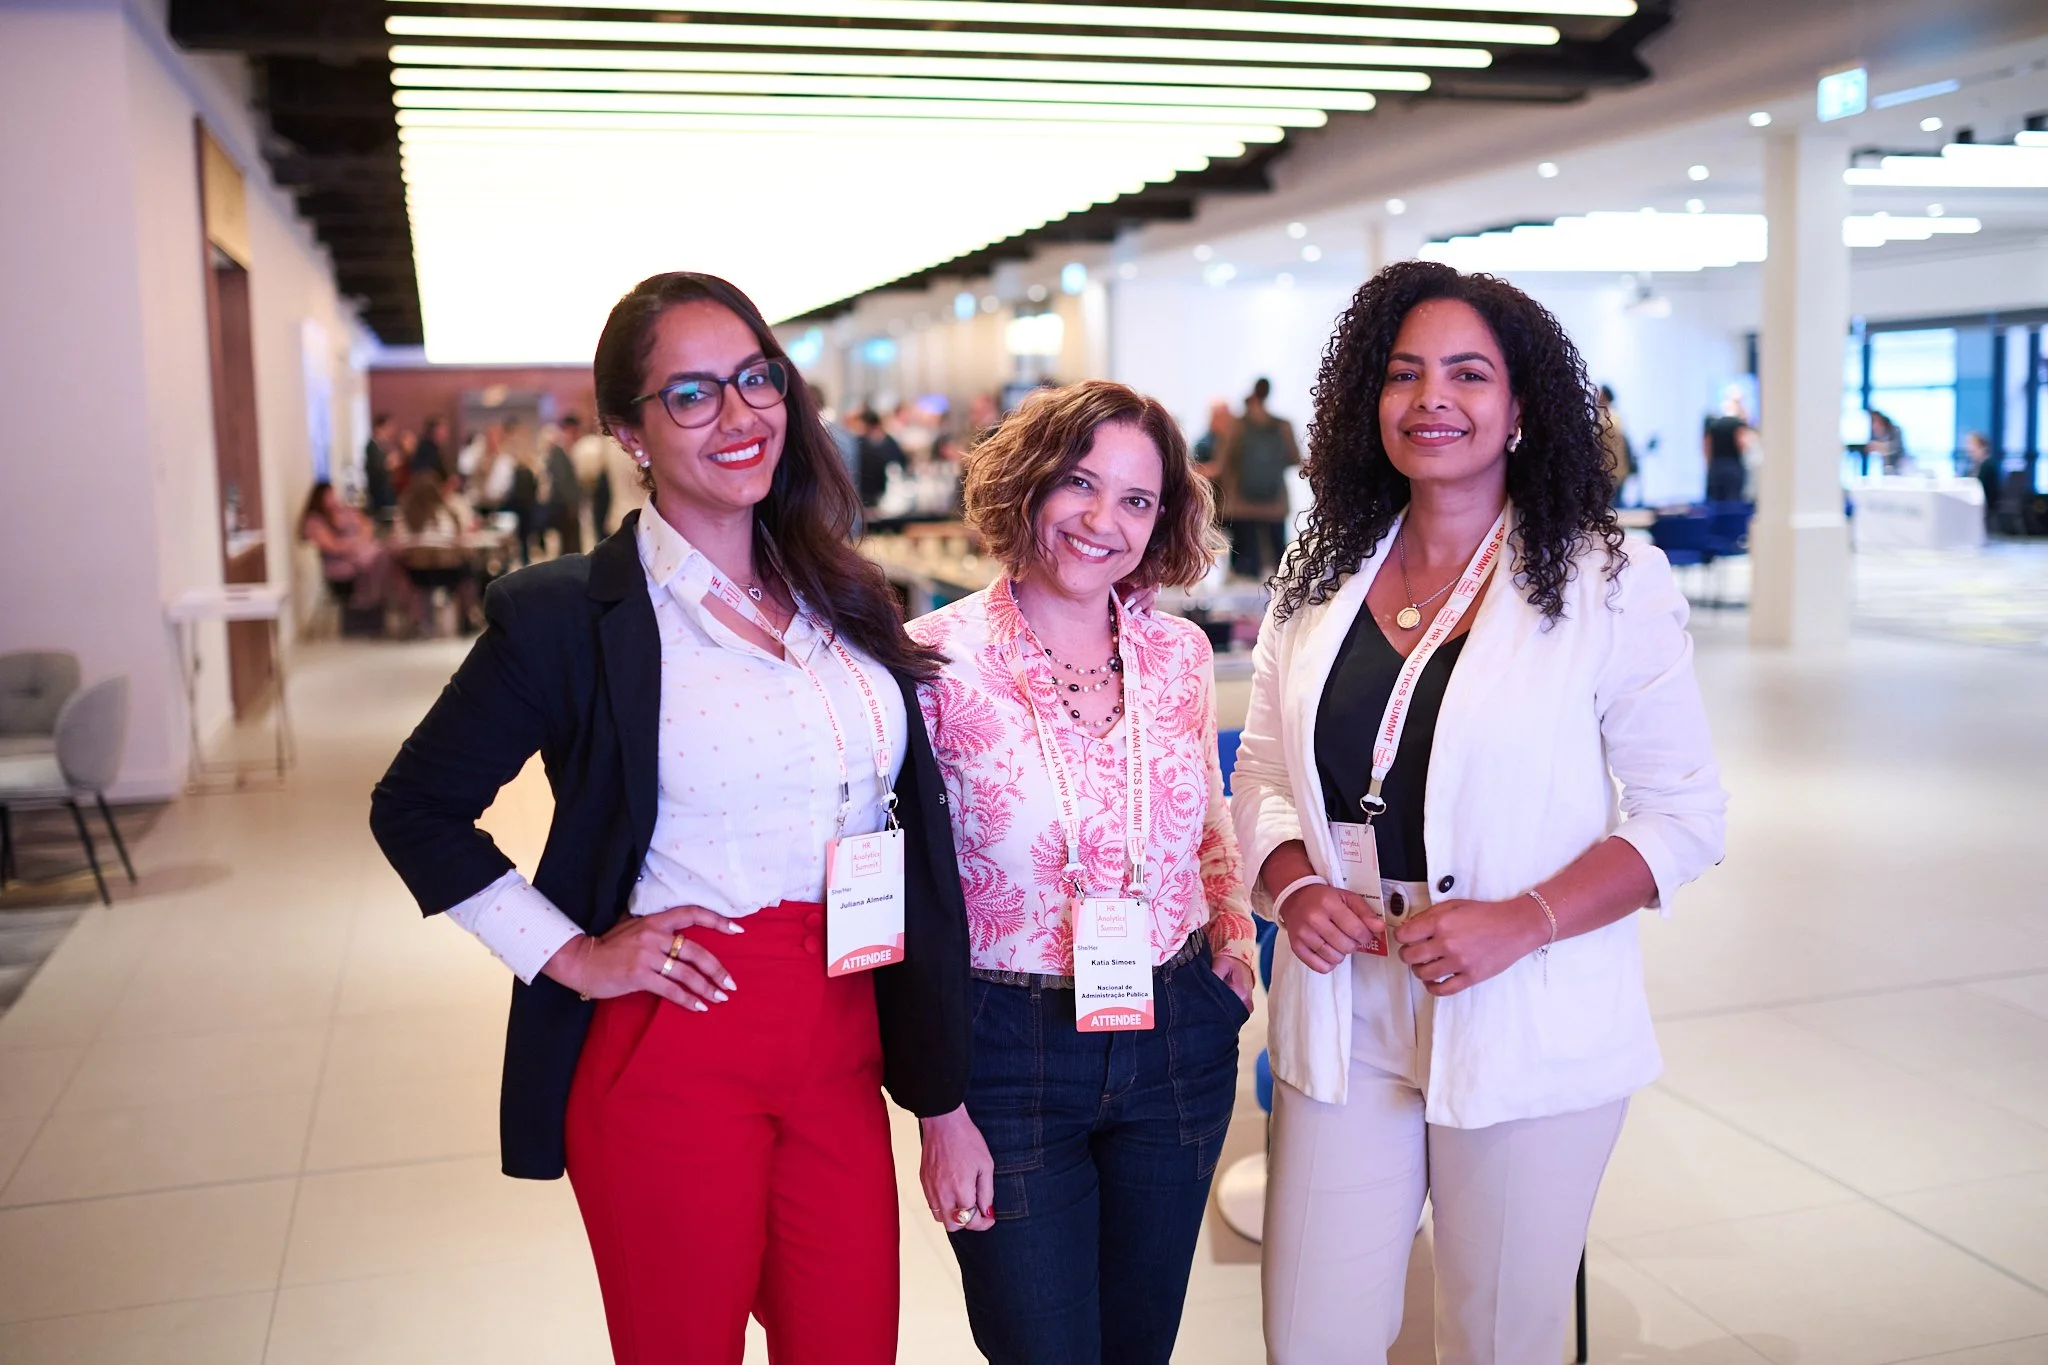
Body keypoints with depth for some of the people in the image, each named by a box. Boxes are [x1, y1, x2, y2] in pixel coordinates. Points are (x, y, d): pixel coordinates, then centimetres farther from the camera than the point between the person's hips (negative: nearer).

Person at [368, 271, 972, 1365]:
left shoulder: (842, 598, 7)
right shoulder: (573, 615, -8)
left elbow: (909, 826, 10)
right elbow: (416, 806, 0)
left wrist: (942, 1090, 9)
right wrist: (572, 956, -8)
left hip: (841, 1057, 4)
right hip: (671, 1060, -4)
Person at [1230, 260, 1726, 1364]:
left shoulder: (1610, 586, -7)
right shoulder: (1318, 579, 5)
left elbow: (1685, 813, -7)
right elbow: (1263, 772, 12)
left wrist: (1521, 921, -20)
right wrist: (1293, 888, -9)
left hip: (1525, 1035, -3)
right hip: (1344, 1020, 3)